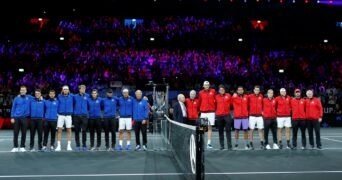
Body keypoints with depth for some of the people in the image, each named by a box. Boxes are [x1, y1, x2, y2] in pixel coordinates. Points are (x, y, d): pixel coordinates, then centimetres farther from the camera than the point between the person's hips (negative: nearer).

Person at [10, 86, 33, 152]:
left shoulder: (29, 97, 6)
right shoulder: (16, 98, 5)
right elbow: (13, 108, 5)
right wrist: (12, 117, -1)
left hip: (24, 118, 0)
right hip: (16, 118, 0)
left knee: (24, 133, 3)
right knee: (15, 133, 1)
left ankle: (22, 147, 12)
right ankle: (15, 147, 8)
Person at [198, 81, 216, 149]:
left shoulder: (213, 91, 4)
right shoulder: (201, 93, 5)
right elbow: (199, 102, 8)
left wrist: (215, 108, 8)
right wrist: (200, 110, 6)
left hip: (211, 112, 0)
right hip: (203, 112, 0)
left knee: (210, 127, 2)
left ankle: (209, 143, 5)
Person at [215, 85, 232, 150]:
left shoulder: (228, 96, 5)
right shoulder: (216, 97, 4)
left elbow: (231, 103, 16)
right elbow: (215, 105, 9)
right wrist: (215, 112, 3)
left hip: (227, 115, -1)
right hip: (219, 116, 1)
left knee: (228, 130, -4)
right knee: (220, 131, 7)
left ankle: (229, 146, -3)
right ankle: (221, 145, 14)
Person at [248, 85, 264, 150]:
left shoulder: (261, 96, 6)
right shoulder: (250, 96, -3)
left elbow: (263, 104, 14)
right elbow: (247, 105, 4)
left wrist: (262, 111, 4)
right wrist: (248, 112, 1)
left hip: (260, 116, 2)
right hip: (252, 116, -2)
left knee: (260, 129, 4)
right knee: (251, 130, 2)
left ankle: (262, 143, 10)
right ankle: (251, 144, 8)